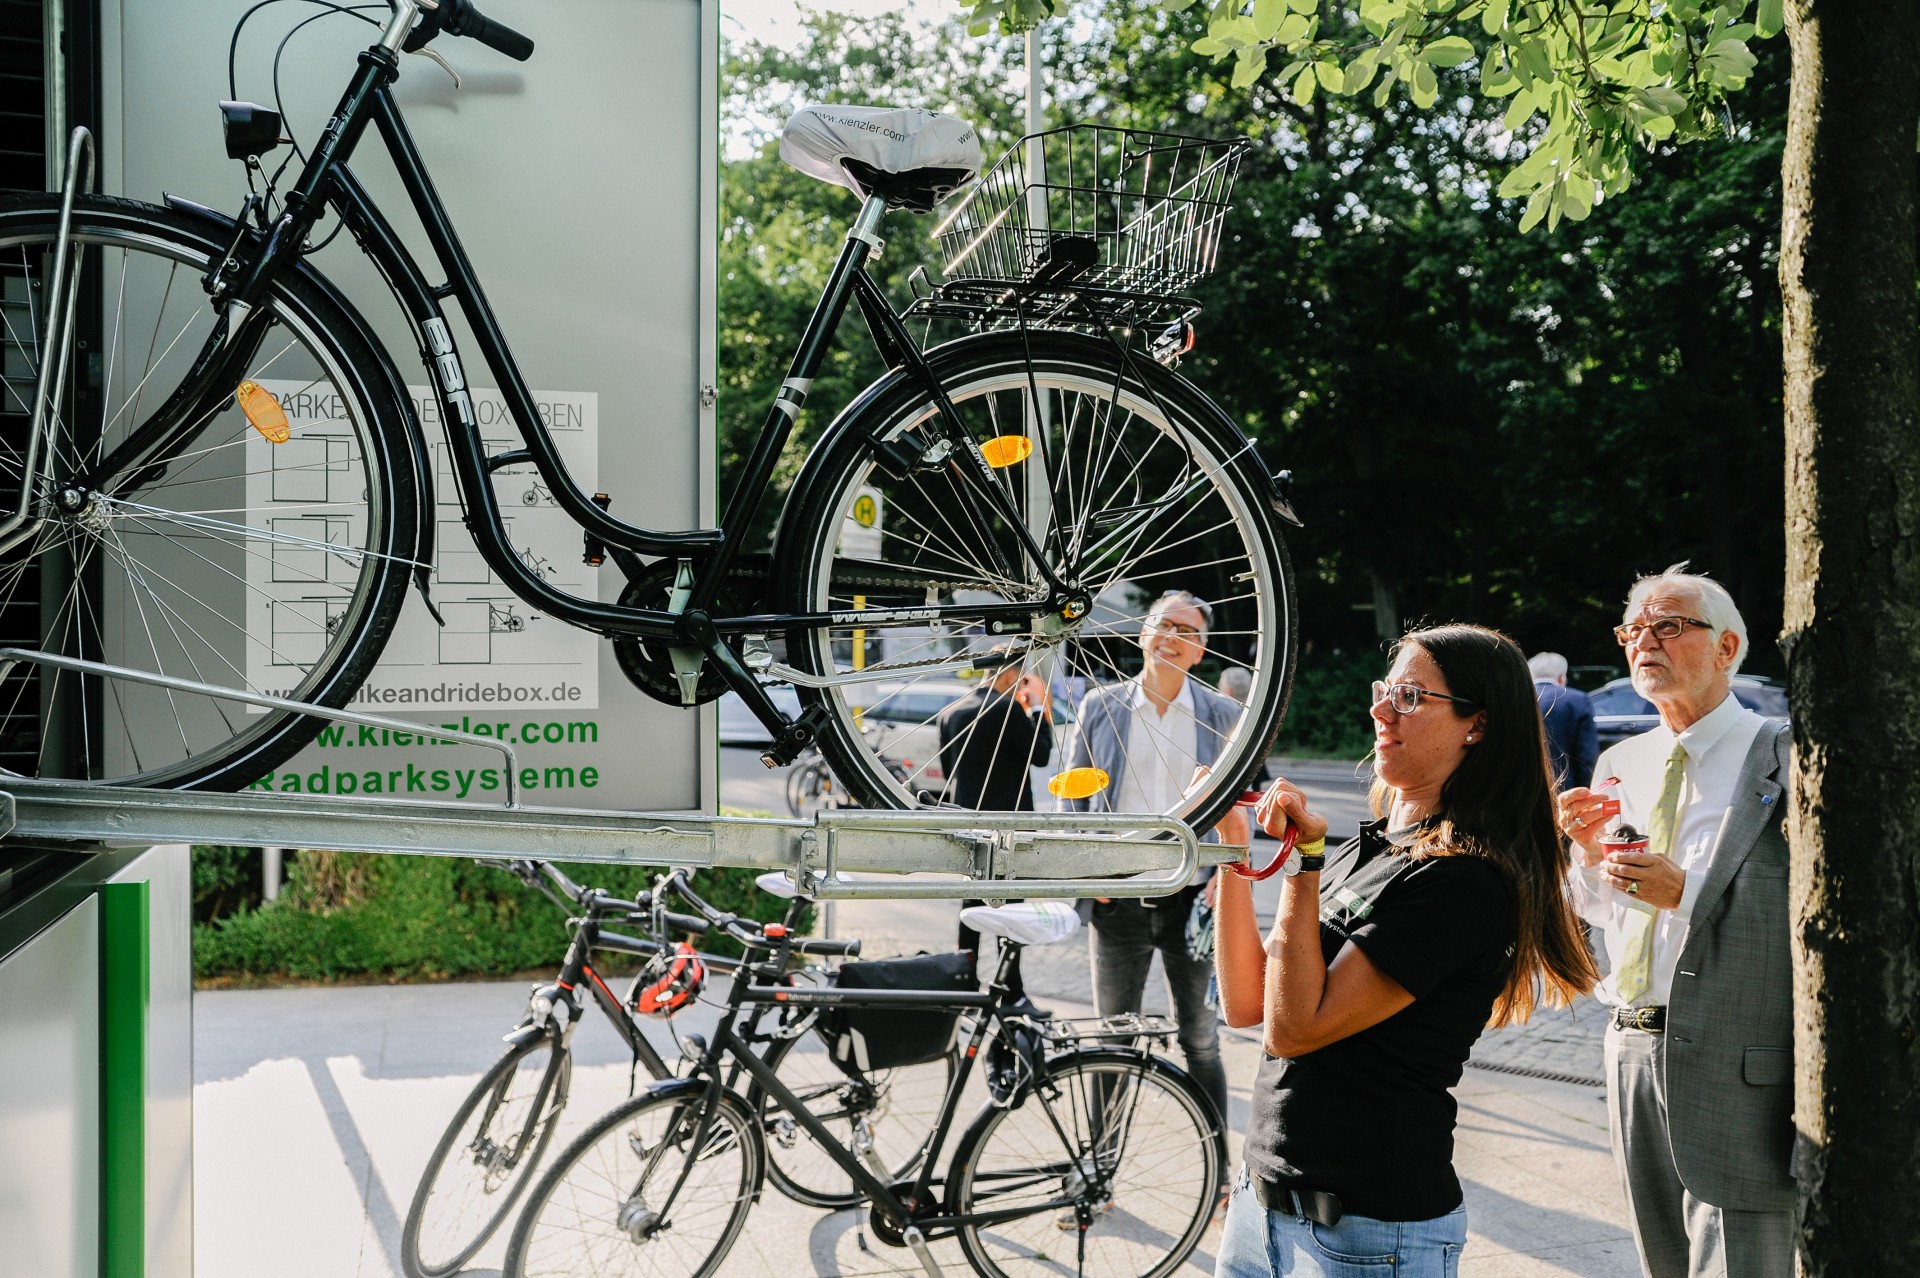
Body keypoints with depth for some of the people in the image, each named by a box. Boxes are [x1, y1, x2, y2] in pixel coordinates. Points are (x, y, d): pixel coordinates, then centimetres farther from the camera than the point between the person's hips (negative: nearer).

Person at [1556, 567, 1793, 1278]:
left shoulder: (1789, 759, -9)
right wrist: (1587, 848, 0)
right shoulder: (1620, 765, 13)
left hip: (1739, 1063, -7)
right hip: (1634, 1051, 7)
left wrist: (1685, 892, -22)